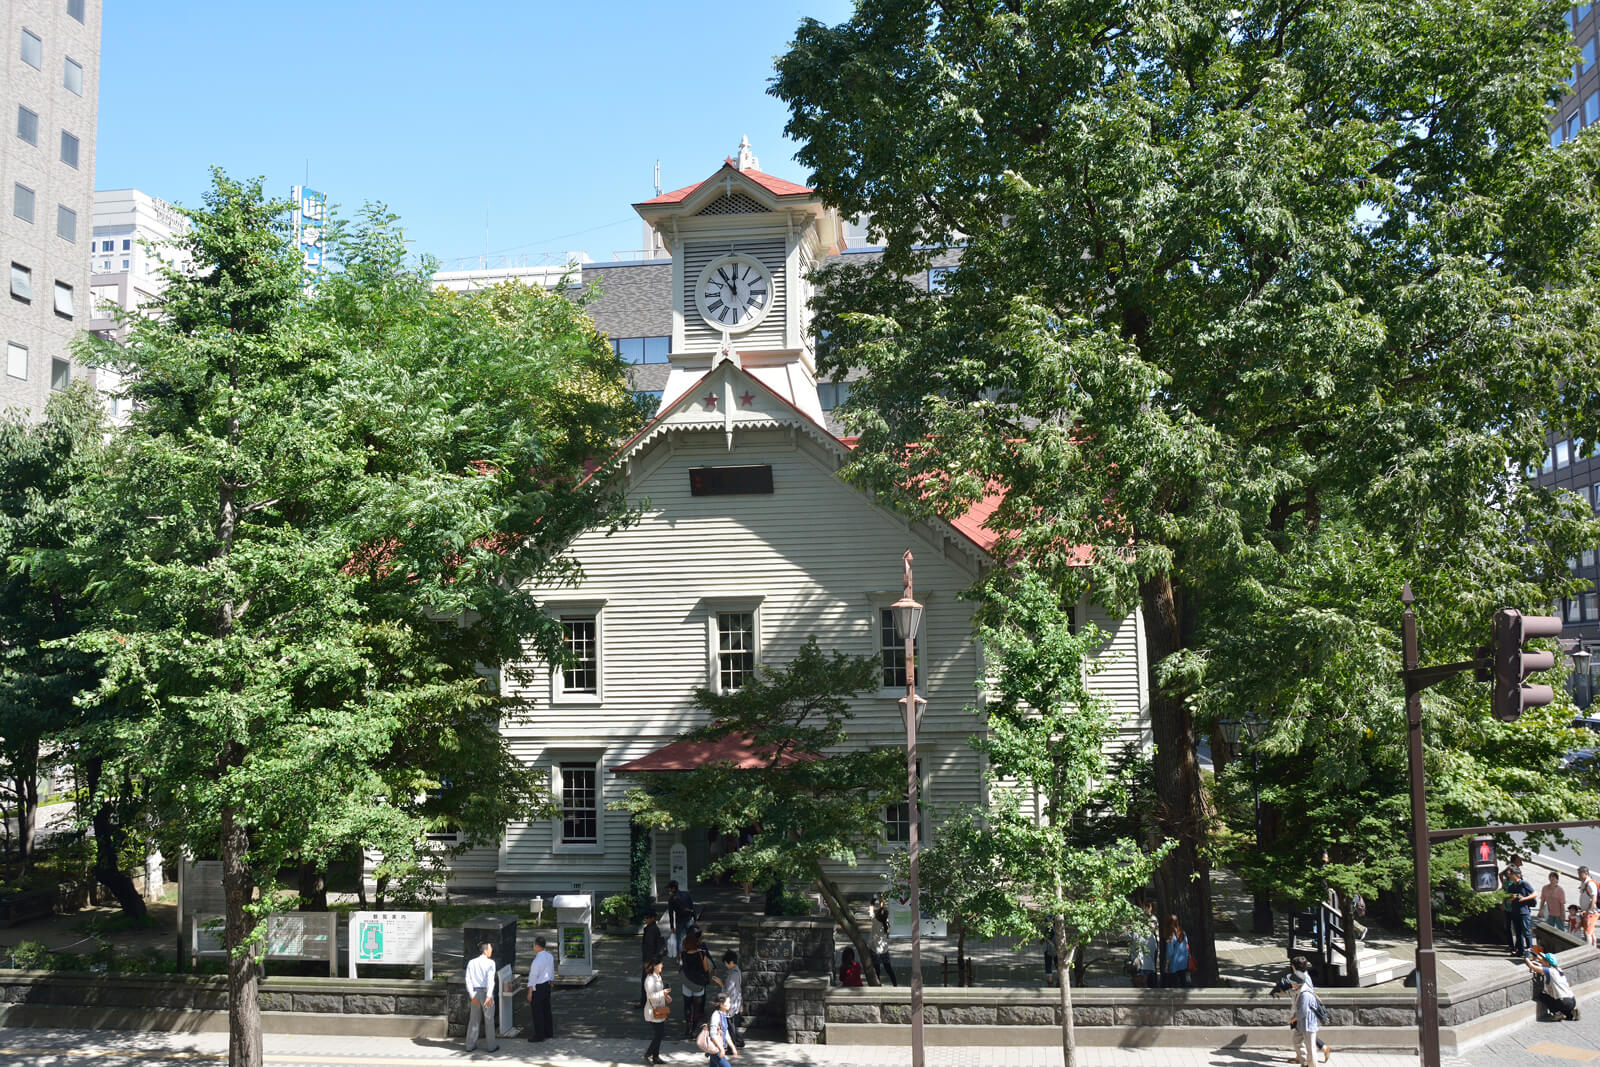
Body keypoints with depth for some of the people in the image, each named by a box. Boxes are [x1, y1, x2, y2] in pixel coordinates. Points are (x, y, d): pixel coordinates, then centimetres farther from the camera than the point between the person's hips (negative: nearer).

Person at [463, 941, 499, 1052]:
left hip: (475, 992, 5)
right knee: (489, 1019, 5)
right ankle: (492, 1045, 10)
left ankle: (470, 1045, 18)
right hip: (486, 992, -4)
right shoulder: (490, 963, -8)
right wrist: (489, 996, -25)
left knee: (474, 1019, 14)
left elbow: (468, 980, 0)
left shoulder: (471, 962, 7)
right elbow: (490, 979, -19)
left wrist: (472, 996, -2)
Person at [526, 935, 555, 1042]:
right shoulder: (550, 957, 1)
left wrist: (530, 993, -13)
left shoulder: (537, 961, -25)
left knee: (537, 1012, 3)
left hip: (537, 988, -8)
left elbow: (533, 978, -20)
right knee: (546, 1010, 17)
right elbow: (552, 972, 13)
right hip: (547, 986, 8)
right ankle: (549, 1033, 27)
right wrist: (551, 983, 26)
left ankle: (539, 1035, 10)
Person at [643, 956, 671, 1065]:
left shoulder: (658, 977, 10)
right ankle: (648, 1054, 10)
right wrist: (663, 993, -25)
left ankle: (656, 1056, 22)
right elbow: (651, 995, -24)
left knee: (660, 1034, 13)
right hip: (654, 1011, -9)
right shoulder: (650, 979, -20)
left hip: (660, 1010, 9)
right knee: (658, 1034, -5)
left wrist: (666, 996, 7)